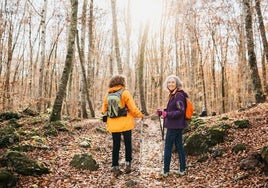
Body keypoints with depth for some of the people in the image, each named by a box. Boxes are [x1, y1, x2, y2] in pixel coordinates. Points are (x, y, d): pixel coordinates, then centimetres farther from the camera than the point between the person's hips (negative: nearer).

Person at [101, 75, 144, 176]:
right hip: (125, 124, -4)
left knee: (116, 145, 11)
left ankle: (115, 166, 12)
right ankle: (128, 163, 12)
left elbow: (104, 110, 5)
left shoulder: (107, 95, 5)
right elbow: (133, 109, -10)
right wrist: (140, 115, 6)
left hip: (113, 125, 4)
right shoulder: (125, 93, -9)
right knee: (128, 143, 12)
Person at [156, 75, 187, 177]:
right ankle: (182, 170, 22)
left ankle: (166, 171, 10)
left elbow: (181, 111, -22)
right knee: (179, 147, 13)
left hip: (174, 126, -10)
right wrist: (162, 112, 7)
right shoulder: (173, 95, 12)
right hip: (176, 126, 10)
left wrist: (167, 114, -28)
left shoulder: (178, 95, -17)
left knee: (168, 148, 0)